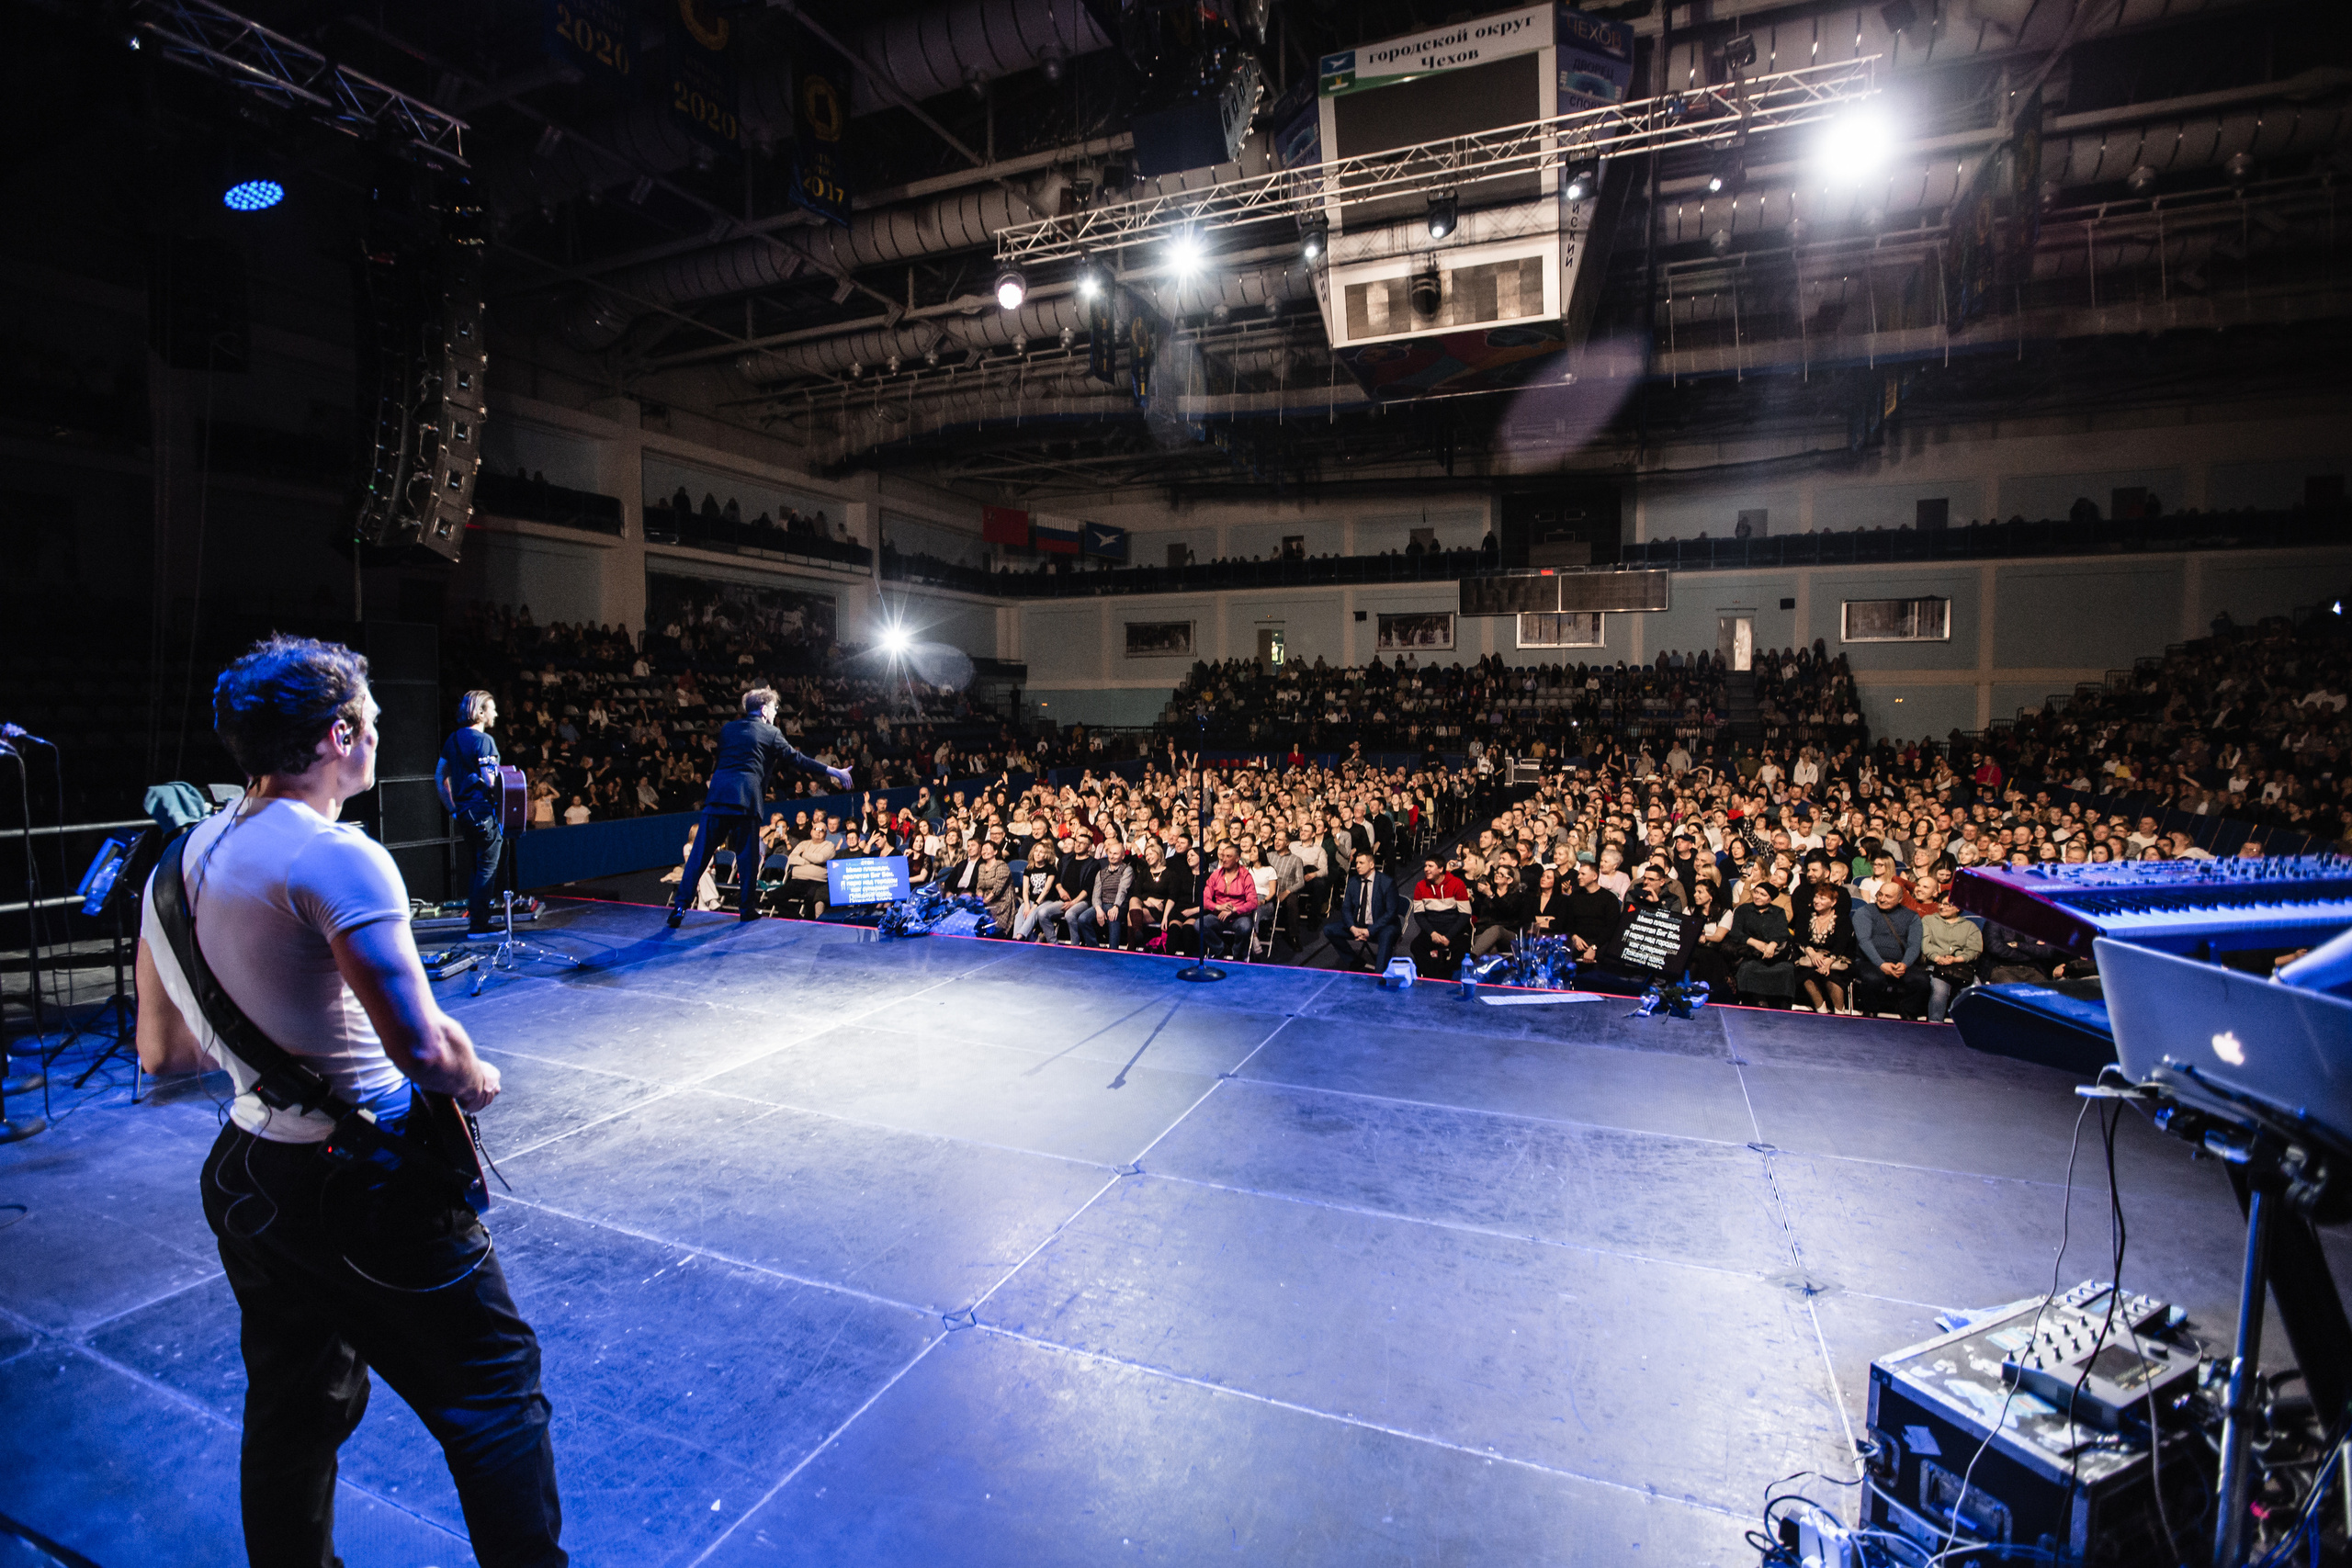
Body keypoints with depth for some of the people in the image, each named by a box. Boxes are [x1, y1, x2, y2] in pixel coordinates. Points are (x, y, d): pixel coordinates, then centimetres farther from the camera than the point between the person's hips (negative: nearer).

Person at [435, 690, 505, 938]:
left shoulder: (453, 738, 14)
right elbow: (490, 780, -20)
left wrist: (453, 808, 20)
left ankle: (475, 917, 23)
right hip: (483, 811, -9)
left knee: (474, 866, 16)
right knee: (487, 867, -3)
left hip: (463, 812, 9)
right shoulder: (484, 740, -12)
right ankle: (479, 924, -2)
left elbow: (440, 775, 18)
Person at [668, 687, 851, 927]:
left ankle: (680, 907, 0)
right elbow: (797, 760, 3)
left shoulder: (728, 730, 20)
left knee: (700, 853, 4)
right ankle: (747, 907, 10)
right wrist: (833, 772, 6)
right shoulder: (771, 734, 6)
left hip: (717, 796, 4)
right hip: (747, 799, -4)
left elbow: (715, 762, 24)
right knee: (748, 855, 6)